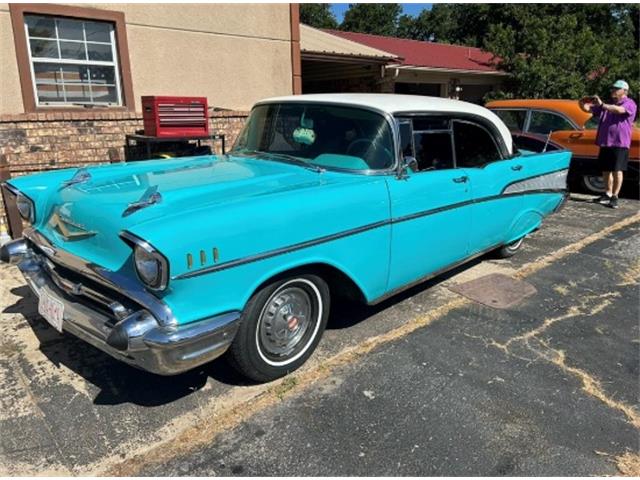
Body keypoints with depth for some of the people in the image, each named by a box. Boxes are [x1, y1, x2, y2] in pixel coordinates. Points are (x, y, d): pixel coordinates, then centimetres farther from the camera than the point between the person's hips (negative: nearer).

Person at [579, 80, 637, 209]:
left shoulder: (630, 104, -2)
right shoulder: (607, 105, 19)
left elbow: (619, 110, -24)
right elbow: (588, 109, 17)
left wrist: (602, 105, -32)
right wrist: (582, 103, -5)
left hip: (620, 143, -6)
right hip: (605, 143, 6)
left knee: (617, 170, -6)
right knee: (606, 170, 11)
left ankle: (615, 197, -3)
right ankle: (608, 194, 22)